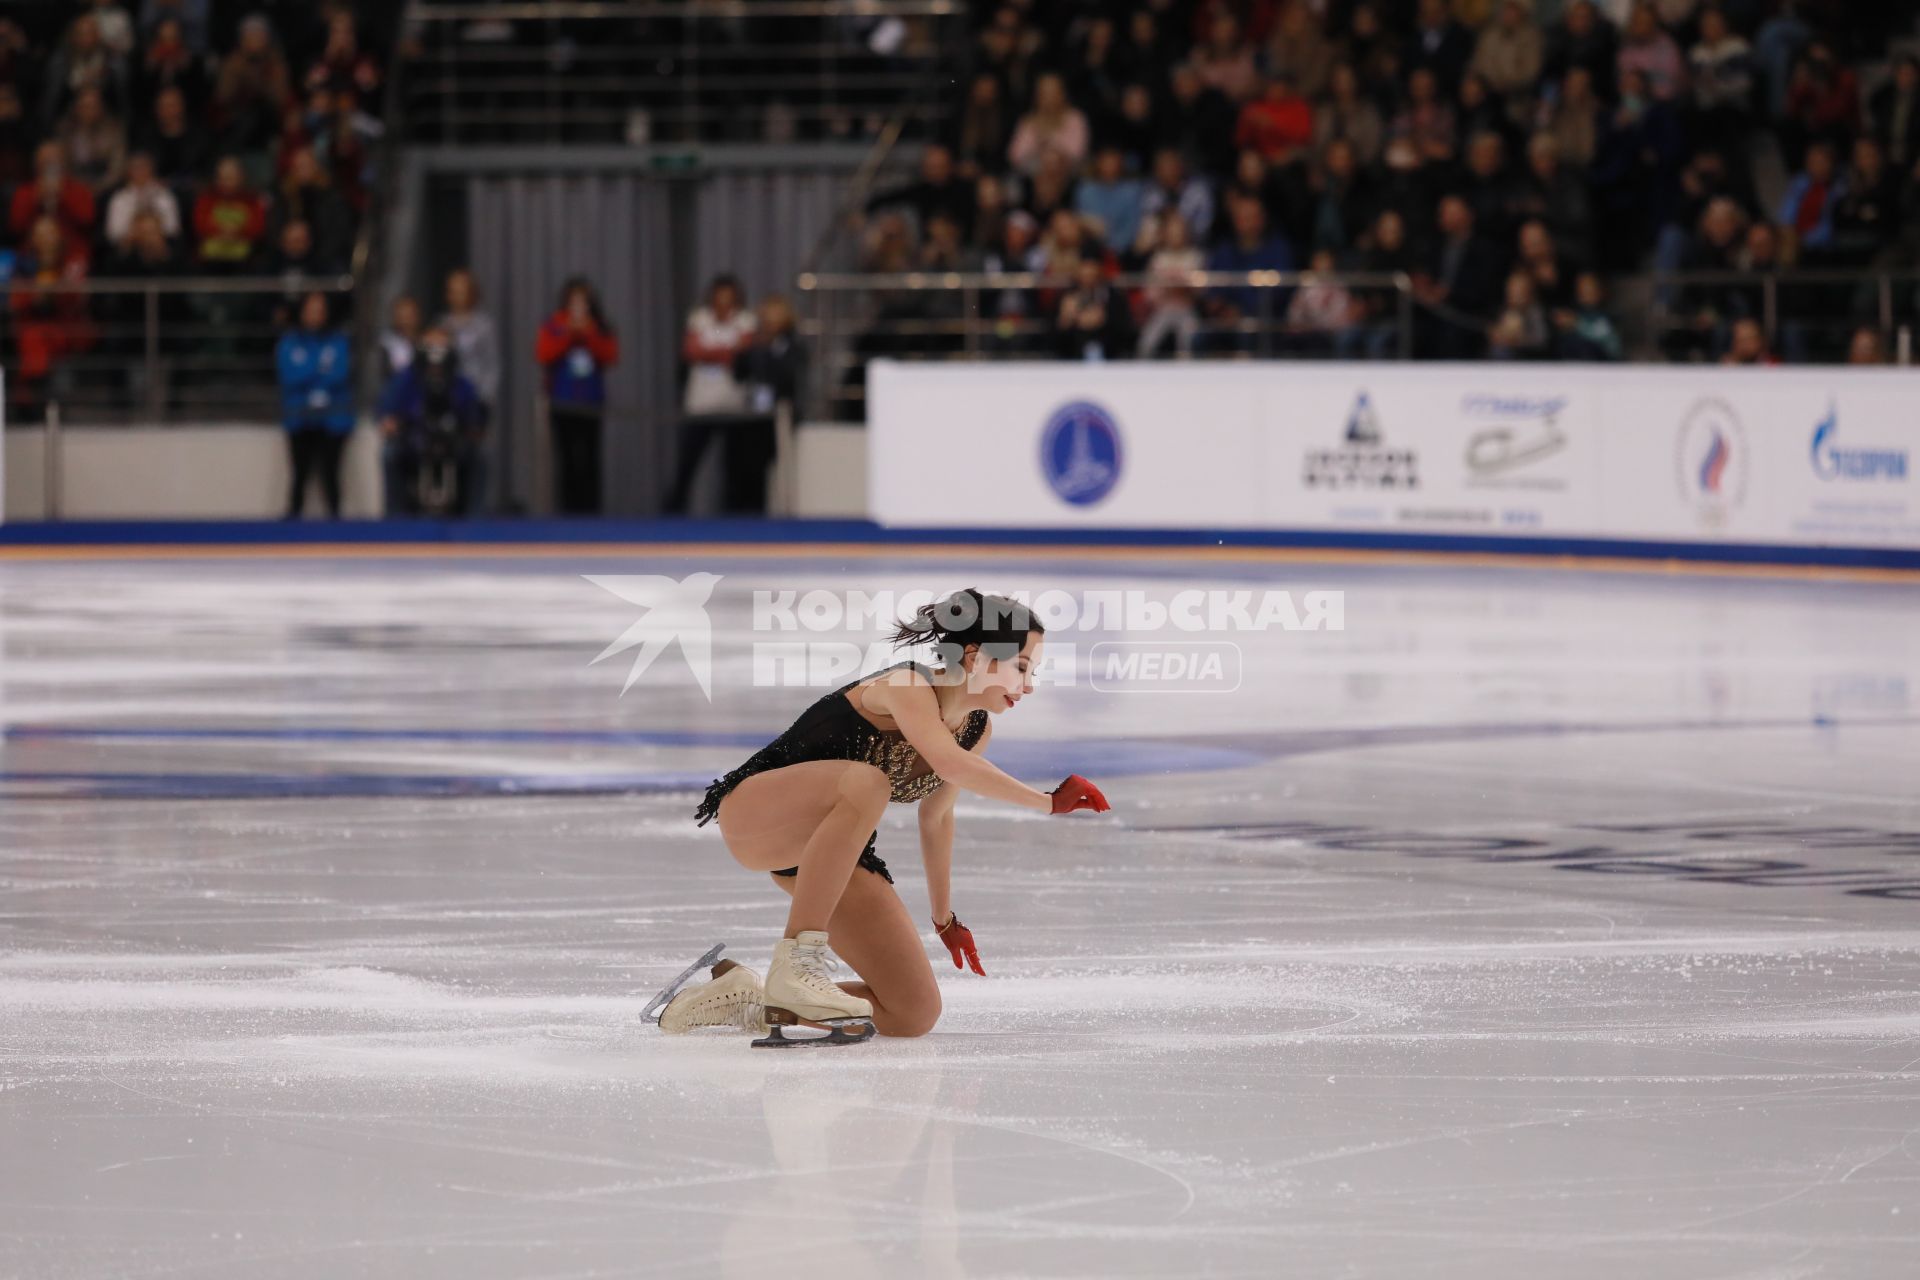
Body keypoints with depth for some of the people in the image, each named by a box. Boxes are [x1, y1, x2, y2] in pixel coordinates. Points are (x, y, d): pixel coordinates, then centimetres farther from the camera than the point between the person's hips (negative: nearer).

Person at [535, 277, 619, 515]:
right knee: (566, 457, -6)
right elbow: (543, 354, -4)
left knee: (590, 457, -7)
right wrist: (569, 333, -10)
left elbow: (611, 355, -1)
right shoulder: (554, 326, 8)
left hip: (591, 403, 1)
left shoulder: (600, 329, 11)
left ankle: (590, 504, -6)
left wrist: (589, 334, -10)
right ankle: (566, 505, -3)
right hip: (562, 404, -1)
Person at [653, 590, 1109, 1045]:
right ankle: (795, 965, -38)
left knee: (916, 1014, -6)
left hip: (833, 849, 8)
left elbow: (936, 814, 20)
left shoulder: (977, 730, 3)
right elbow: (949, 763, -43)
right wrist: (1048, 801, -43)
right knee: (865, 783, -42)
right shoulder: (907, 687, -22)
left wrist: (943, 916, 28)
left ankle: (753, 1001, 10)